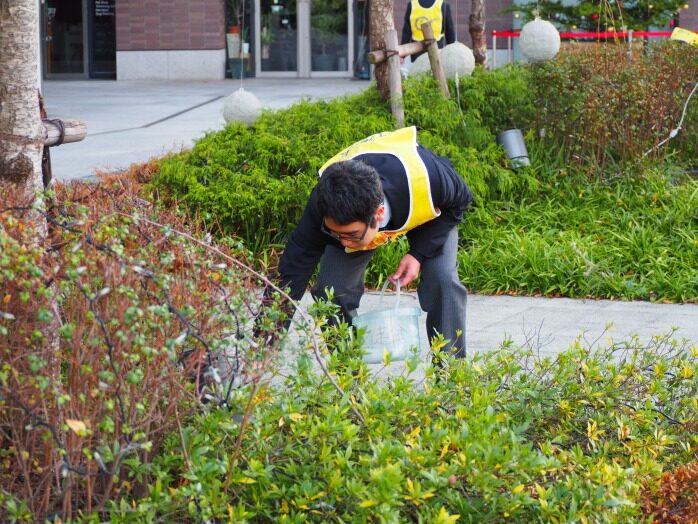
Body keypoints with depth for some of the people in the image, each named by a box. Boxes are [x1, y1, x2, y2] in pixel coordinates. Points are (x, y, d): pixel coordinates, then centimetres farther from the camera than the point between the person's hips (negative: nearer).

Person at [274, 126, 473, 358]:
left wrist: (419, 254, -29)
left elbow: (460, 201, -20)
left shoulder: (427, 180, -45)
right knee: (331, 290, -16)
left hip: (431, 213, -1)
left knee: (443, 280, -23)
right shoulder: (322, 209, -42)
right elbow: (290, 277, -38)